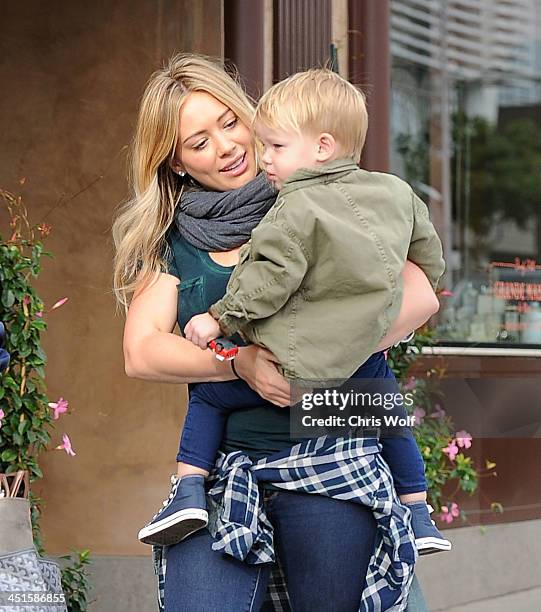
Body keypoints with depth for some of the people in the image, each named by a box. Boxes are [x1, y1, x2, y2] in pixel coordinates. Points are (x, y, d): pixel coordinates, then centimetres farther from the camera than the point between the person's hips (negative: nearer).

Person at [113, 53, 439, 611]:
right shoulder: (172, 240, 11)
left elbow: (418, 297, -3)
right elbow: (141, 352, 0)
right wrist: (239, 361, -16)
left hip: (331, 465, -1)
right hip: (224, 470, 1)